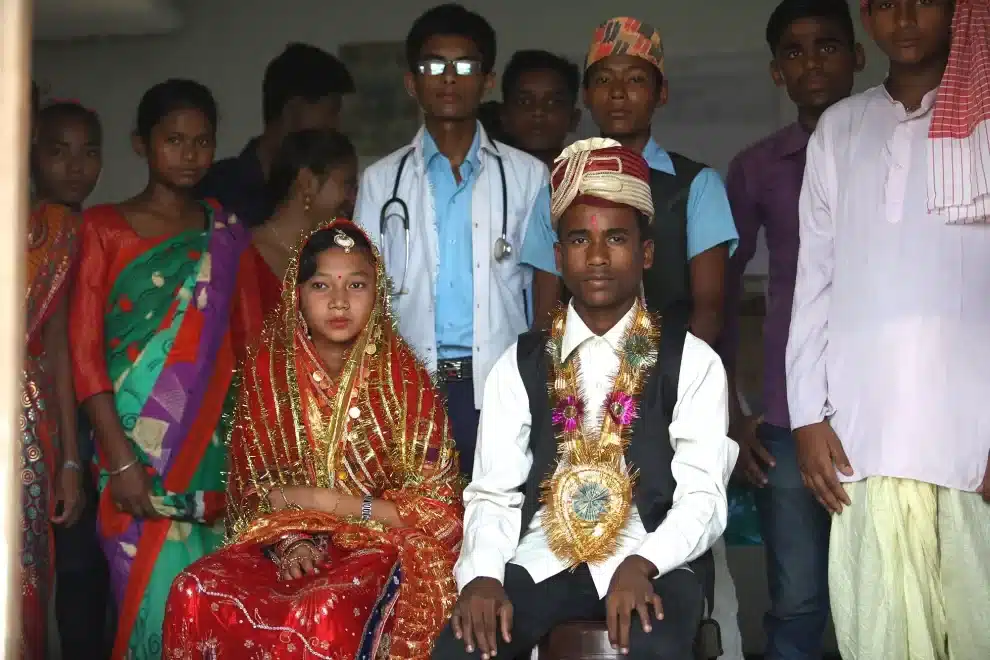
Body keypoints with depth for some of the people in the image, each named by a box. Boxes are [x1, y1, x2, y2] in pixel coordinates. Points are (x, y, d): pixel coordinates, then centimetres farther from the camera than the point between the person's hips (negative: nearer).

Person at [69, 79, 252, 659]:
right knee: (152, 601, -2)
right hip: (135, 452, -2)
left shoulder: (229, 237, 10)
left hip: (213, 451, 3)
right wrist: (119, 460, -12)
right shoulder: (104, 228, 1)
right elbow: (85, 349, -4)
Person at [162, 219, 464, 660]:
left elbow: (435, 509, -7)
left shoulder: (404, 378, -7)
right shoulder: (269, 369, 1)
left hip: (384, 547, -3)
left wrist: (328, 502, -12)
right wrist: (287, 537, -13)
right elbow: (252, 487, 7)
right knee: (196, 593, -24)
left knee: (324, 615, -35)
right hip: (287, 543, 4)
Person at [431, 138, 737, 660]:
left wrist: (642, 564, -23)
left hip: (649, 563, -2)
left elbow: (703, 497, -4)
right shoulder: (519, 366, 10)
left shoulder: (692, 362, 4)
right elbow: (492, 494, 4)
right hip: (542, 558, 2)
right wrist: (482, 575, -16)